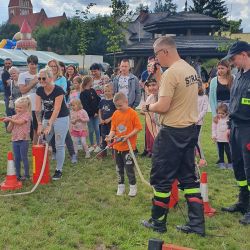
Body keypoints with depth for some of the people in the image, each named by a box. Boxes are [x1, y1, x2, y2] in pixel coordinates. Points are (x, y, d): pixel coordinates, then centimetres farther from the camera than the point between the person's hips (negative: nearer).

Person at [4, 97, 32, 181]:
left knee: (24, 158, -1)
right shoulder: (14, 117, 11)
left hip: (24, 140, -6)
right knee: (16, 158, 10)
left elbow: (20, 122, -22)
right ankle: (17, 175, 18)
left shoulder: (27, 115, -5)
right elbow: (9, 130, 8)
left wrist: (10, 119, -22)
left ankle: (26, 175, 9)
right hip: (15, 140, 6)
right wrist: (10, 122, -7)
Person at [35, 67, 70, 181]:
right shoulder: (39, 90, -5)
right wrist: (40, 124, -16)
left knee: (59, 145, -1)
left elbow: (57, 109, -25)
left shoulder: (58, 90, -21)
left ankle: (59, 170, 10)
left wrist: (49, 125, -30)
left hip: (61, 119, -5)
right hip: (47, 118, 5)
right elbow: (38, 108, -7)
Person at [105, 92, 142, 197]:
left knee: (129, 167, 1)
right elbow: (113, 129, 8)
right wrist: (110, 136, -12)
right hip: (117, 146, 6)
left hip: (128, 146, -5)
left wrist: (128, 136, -22)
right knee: (119, 168, 15)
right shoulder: (115, 114, 4)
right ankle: (121, 186, 29)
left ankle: (133, 187, 17)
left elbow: (137, 128, -12)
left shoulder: (132, 113, -12)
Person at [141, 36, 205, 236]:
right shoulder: (191, 69, 9)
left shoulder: (171, 73, -18)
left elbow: (163, 106, -22)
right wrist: (157, 74, 15)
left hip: (172, 132, -9)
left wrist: (147, 107, -2)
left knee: (161, 178, 6)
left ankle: (158, 222, 19)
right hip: (190, 129, 9)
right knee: (188, 176, 14)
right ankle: (197, 224, 16)